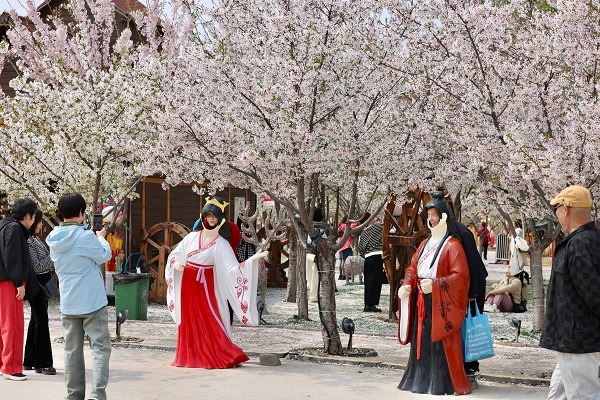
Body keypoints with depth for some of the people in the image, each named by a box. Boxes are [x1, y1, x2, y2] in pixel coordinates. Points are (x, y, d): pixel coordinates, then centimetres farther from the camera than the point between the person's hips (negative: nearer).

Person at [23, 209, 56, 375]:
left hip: (43, 284, 10)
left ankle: (30, 361, 22)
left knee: (36, 321, 14)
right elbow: (36, 267, -19)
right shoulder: (27, 242, -17)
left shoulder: (35, 239, 13)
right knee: (41, 321, -8)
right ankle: (43, 364, -4)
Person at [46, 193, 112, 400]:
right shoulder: (86, 236, -17)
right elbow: (104, 256, -5)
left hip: (68, 304, 6)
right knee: (100, 347, 0)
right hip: (92, 302, -6)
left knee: (72, 350, 11)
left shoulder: (54, 239, 3)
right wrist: (101, 237, 14)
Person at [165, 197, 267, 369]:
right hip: (187, 284, 4)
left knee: (209, 322, -7)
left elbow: (233, 268, -16)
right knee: (188, 322, 8)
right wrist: (176, 264, -7)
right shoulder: (192, 236, 5)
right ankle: (190, 358, 18)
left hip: (204, 286, -4)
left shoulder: (221, 244, -6)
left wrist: (253, 259, -29)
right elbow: (174, 254, 15)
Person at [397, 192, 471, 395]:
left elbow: (460, 275, -16)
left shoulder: (452, 245, -8)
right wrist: (406, 286, -3)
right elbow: (413, 268, 16)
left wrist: (435, 284, -25)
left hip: (441, 303, -8)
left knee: (440, 343, -6)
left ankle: (445, 383, 2)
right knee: (421, 341, 12)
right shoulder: (425, 244, 16)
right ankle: (421, 379, 21)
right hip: (421, 302, 8)